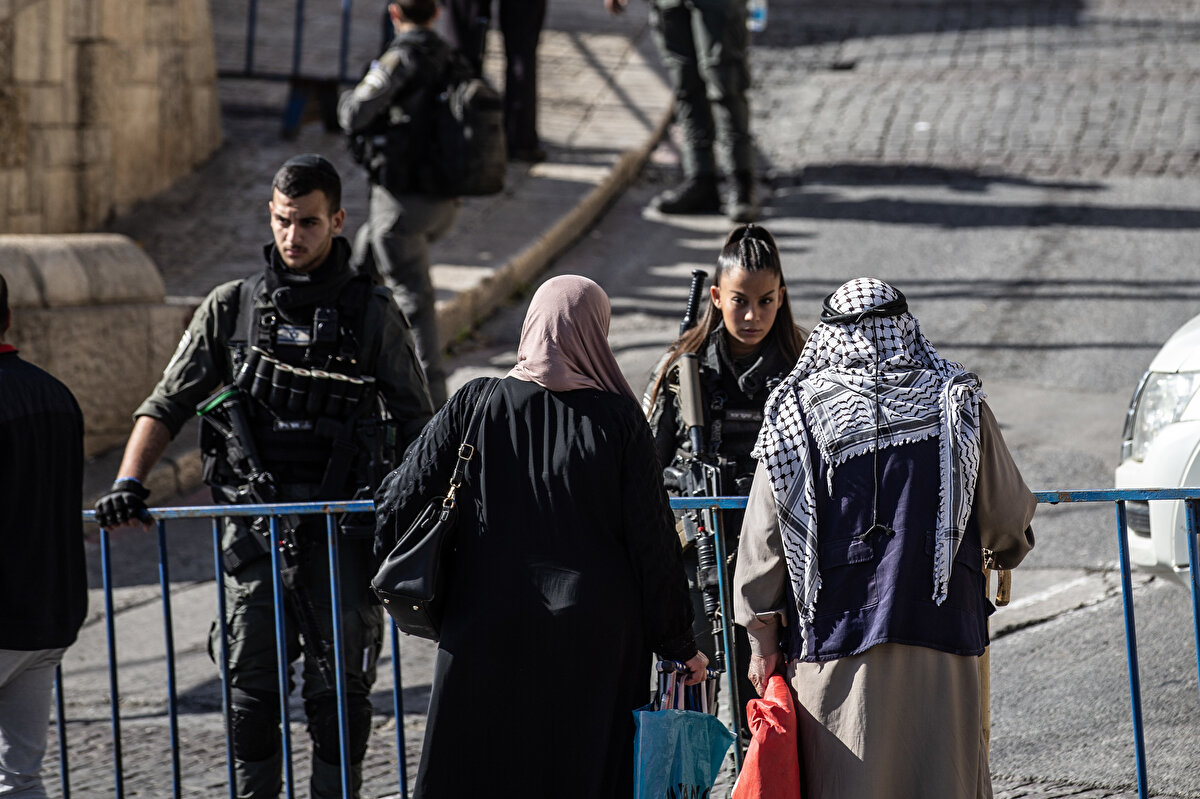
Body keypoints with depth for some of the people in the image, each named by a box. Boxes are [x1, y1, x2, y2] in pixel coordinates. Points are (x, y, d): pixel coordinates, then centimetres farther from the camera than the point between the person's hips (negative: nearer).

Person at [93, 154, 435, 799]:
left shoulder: (373, 315, 4)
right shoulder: (231, 309, 7)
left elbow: (415, 425, 8)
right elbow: (166, 406, 8)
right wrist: (128, 484, -6)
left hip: (341, 522, -1)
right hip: (256, 521, 1)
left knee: (338, 684, 1)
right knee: (252, 684, 1)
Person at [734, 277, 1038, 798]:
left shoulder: (795, 413, 3)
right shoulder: (956, 403, 5)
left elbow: (763, 537, 3)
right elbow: (1010, 516, 13)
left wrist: (763, 640, 10)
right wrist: (999, 554, 36)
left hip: (835, 639, -1)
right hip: (939, 633, 1)